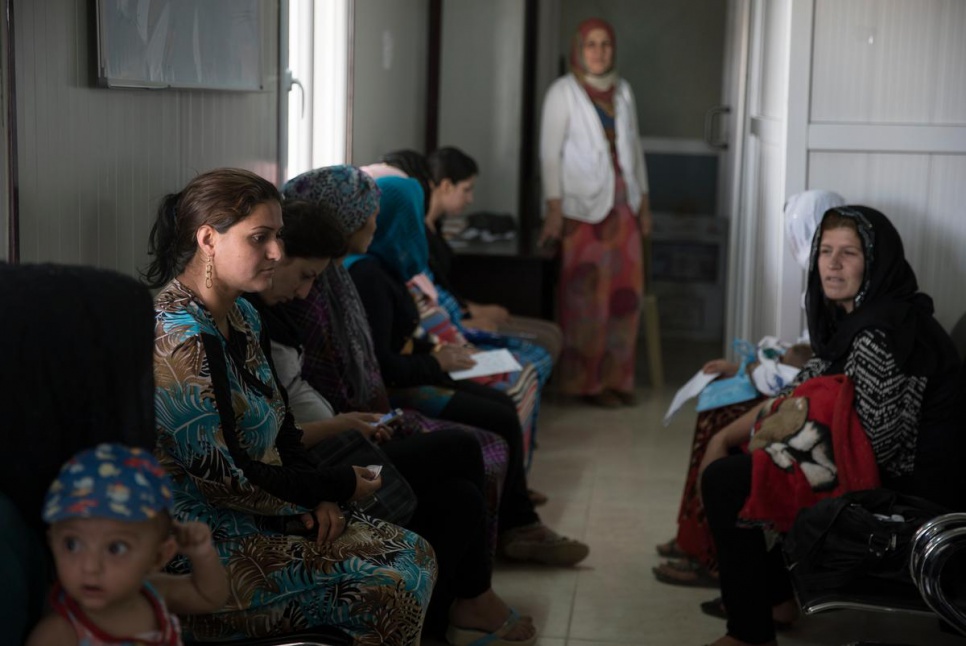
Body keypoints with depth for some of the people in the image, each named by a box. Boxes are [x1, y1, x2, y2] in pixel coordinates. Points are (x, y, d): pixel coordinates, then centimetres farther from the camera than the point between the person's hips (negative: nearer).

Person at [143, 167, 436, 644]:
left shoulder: (241, 318, 8)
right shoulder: (178, 339, -23)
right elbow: (221, 475, -23)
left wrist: (317, 494, -4)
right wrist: (339, 487, -13)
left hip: (264, 511, 9)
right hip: (208, 545, -9)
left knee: (415, 556, 1)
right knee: (391, 591, -16)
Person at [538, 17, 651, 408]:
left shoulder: (623, 92, 12)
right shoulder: (564, 92, -4)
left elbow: (634, 148, 16)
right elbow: (550, 152, -8)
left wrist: (644, 201, 13)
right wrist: (554, 208, -14)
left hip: (622, 204, 5)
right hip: (584, 206, -5)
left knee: (626, 291, 4)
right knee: (587, 294, -3)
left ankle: (616, 377, 14)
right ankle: (588, 381, 6)